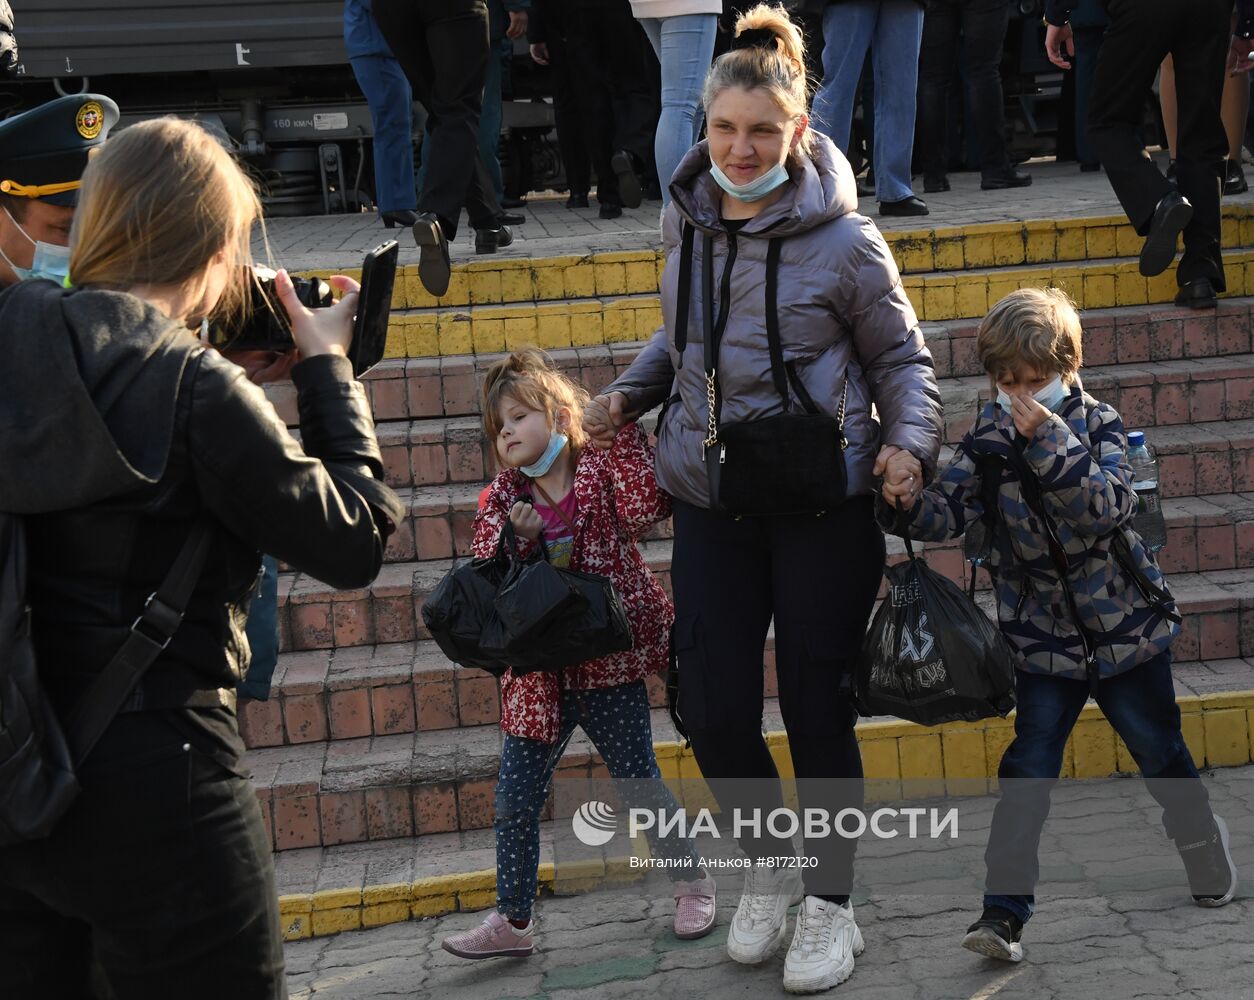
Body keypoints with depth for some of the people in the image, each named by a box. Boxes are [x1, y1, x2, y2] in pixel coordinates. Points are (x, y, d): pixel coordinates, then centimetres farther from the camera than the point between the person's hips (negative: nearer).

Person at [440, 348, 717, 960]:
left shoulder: (601, 471, -5)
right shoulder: (505, 499, 5)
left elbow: (644, 509, -24)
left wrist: (625, 430, -22)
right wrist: (518, 540, -17)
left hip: (608, 666, -4)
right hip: (539, 674, 4)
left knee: (638, 782, 7)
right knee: (514, 801, 5)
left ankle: (693, 883, 27)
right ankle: (512, 921, 17)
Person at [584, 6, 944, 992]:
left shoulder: (843, 238, -11)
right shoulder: (688, 219, 4)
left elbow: (902, 357, 1)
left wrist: (908, 439, -16)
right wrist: (628, 392, 7)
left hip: (824, 510, -4)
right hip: (711, 505, 4)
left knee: (818, 710, 6)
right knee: (713, 712, 5)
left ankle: (830, 904, 26)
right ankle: (770, 867, 32)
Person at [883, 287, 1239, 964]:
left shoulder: (1098, 426, -11)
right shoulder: (988, 441, -5)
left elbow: (1106, 506, -28)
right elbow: (950, 512, -15)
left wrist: (1049, 439, -37)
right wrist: (910, 503, -36)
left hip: (1125, 629, -1)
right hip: (1044, 639, 1)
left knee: (1160, 754, 15)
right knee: (1027, 769, -7)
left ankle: (1211, 869, 39)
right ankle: (1005, 910, -4)